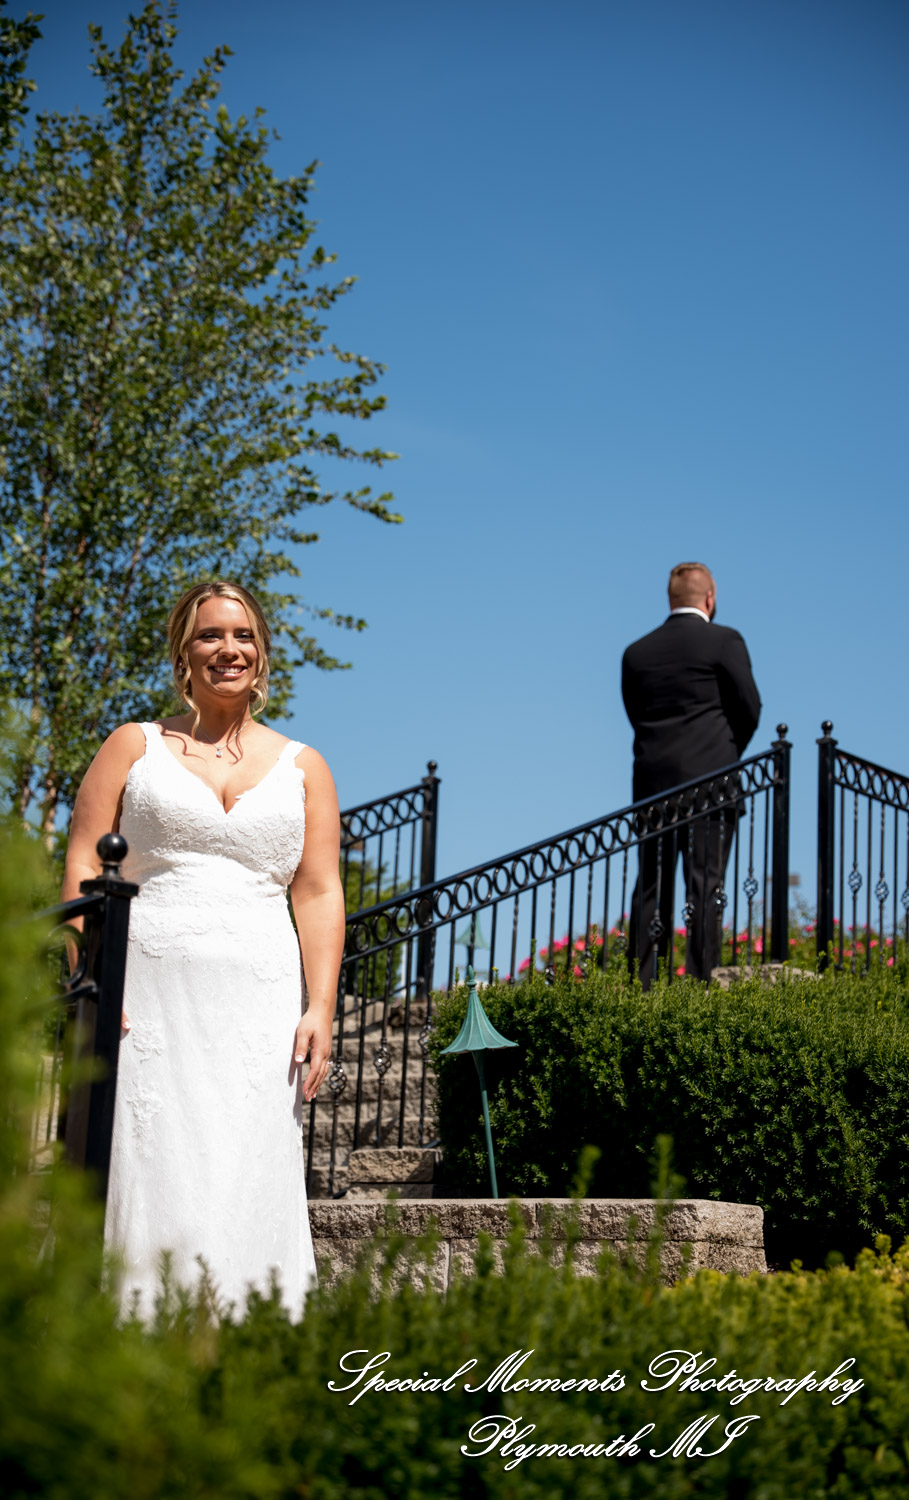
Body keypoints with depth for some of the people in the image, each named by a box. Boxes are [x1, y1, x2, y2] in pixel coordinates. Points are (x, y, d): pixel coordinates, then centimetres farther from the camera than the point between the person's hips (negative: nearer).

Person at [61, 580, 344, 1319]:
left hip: (258, 1002, 1)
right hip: (146, 995, -1)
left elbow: (319, 894, 10)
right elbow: (82, 869, 5)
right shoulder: (135, 746, 13)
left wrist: (320, 1009, -3)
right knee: (148, 1179, -8)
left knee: (249, 1190, -5)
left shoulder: (303, 767, 17)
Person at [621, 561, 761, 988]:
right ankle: (699, 981, -9)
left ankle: (641, 985, 4)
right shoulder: (724, 641, -2)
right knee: (704, 884, -4)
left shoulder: (636, 652, 10)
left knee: (651, 888, 6)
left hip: (651, 782, 4)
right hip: (709, 778, -4)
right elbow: (749, 709, -1)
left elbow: (636, 715, 11)